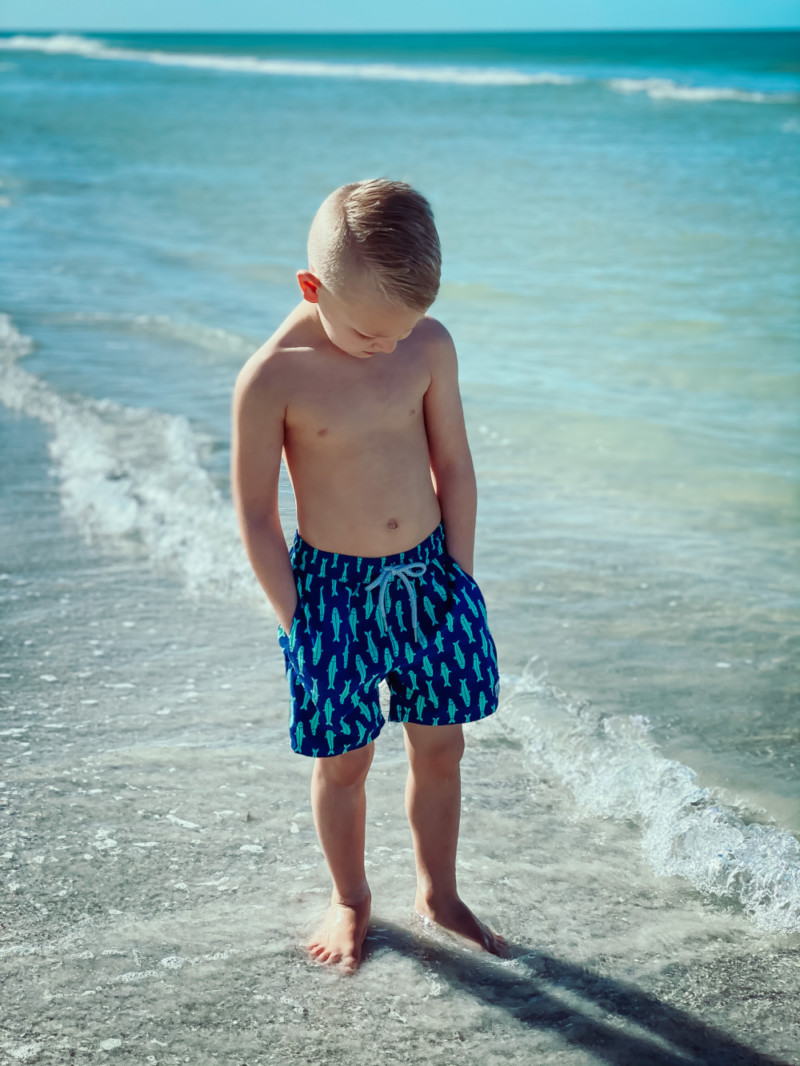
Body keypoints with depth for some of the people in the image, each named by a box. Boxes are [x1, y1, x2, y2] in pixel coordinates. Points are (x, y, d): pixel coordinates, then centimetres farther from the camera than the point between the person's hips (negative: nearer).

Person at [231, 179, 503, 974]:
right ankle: (349, 900, 33)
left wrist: (457, 578, 4)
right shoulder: (271, 378, -17)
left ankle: (437, 891, 35)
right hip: (331, 587, -3)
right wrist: (296, 619, -7)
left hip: (429, 574, 3)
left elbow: (454, 466, 4)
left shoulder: (429, 345, -7)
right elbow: (255, 513, -9)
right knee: (343, 759, 10)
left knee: (440, 748, 13)